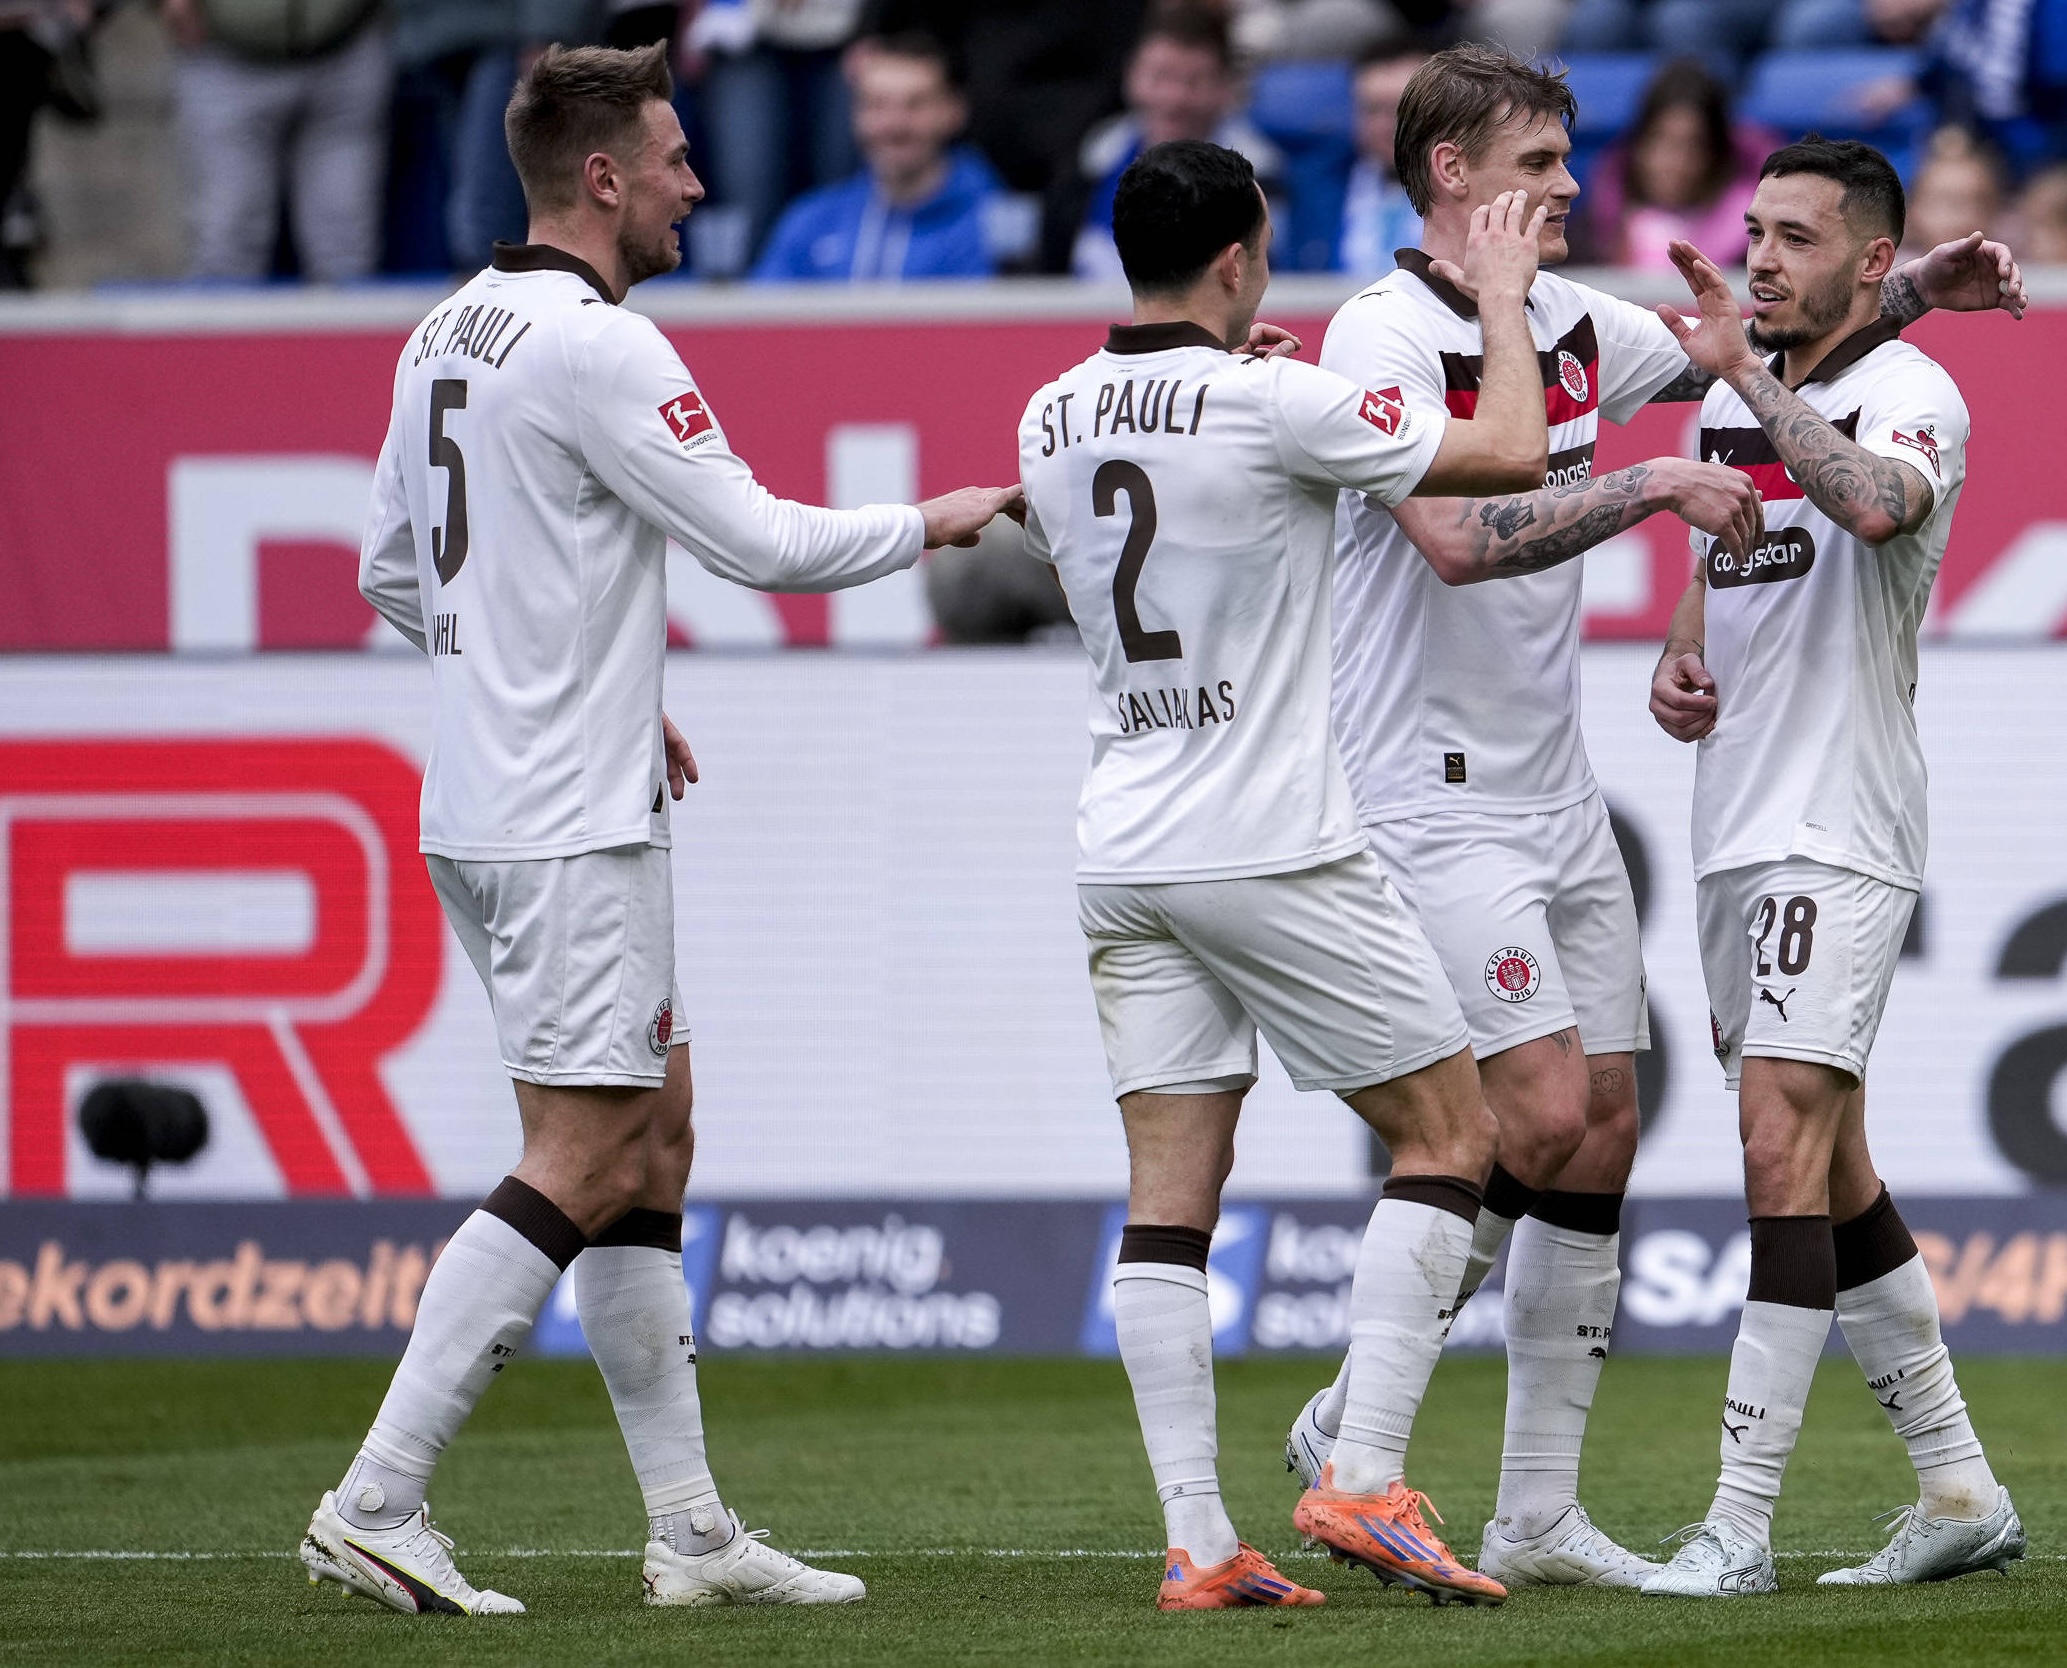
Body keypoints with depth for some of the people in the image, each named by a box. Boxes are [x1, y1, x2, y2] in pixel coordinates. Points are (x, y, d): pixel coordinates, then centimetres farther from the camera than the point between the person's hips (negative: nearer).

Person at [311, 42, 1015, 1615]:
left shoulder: (448, 336, 12)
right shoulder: (596, 348, -16)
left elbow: (395, 571, 20)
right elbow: (760, 542, -15)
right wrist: (929, 522, 2)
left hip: (483, 803, 10)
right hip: (570, 826, -10)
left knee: (655, 1138, 12)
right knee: (581, 1170, -8)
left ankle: (691, 1527, 13)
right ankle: (377, 1506, -11)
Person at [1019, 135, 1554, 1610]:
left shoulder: (1054, 418, 7)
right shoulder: (1274, 407, -13)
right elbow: (1511, 454, -9)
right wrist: (1503, 300, 7)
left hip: (1126, 856, 6)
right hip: (1275, 851, -6)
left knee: (1170, 1195, 4)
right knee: (1451, 1134, 5)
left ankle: (1197, 1541, -2)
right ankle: (1365, 1481, -5)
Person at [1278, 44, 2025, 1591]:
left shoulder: (1573, 323, 9)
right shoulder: (1383, 336, -14)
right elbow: (1456, 539, -27)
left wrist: (1917, 288, 12)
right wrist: (1657, 488, -25)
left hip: (1559, 796, 8)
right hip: (1434, 803, -8)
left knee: (1607, 1124, 5)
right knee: (1541, 1115, -17)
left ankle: (1540, 1511, 10)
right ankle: (1351, 1431, -1)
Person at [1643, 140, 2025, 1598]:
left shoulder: (1910, 394, -10)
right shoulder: (1734, 397, 13)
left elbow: (1875, 503, -34)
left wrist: (1747, 374, -34)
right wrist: (1678, 662, 8)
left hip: (1840, 833, -9)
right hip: (1736, 826, 9)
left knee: (1785, 1146, -16)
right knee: (1827, 1172, 11)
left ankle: (1741, 1528, -19)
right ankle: (1960, 1491, 19)